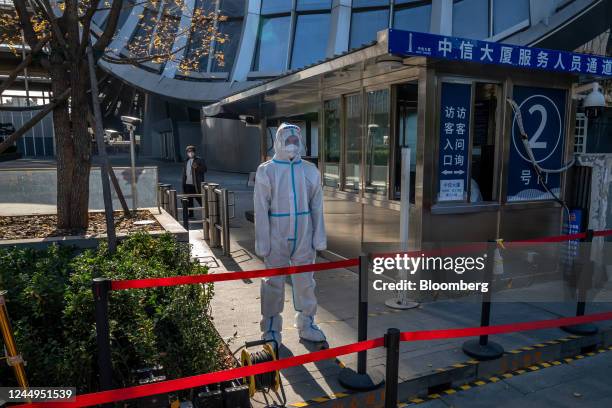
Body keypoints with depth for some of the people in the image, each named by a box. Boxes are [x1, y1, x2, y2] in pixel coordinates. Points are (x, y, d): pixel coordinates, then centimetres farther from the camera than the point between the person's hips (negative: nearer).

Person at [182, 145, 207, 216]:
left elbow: (204, 169, -9)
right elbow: (184, 172, 20)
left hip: (196, 184, -6)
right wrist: (183, 183, 15)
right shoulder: (186, 161, 15)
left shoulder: (199, 160, -3)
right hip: (188, 184, 6)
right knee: (189, 200, 11)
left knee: (200, 199, -6)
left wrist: (197, 167, -26)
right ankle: (190, 213, 20)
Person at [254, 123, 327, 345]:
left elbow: (317, 207, 6)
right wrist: (262, 242, -8)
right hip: (277, 236, -2)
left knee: (305, 282, 13)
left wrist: (319, 237, 3)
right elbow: (261, 210, -5)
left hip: (304, 235, 3)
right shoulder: (266, 171, -4)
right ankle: (271, 330, 21)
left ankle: (306, 325, 30)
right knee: (273, 284, 6)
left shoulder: (310, 170, 4)